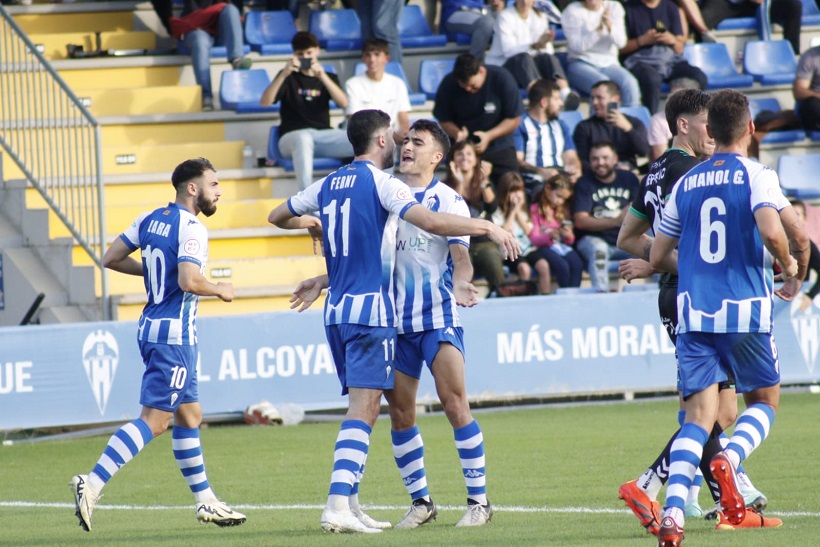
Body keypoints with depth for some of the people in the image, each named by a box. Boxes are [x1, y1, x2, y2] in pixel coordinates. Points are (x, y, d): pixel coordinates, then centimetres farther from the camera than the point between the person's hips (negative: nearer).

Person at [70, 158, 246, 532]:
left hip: (150, 329, 10)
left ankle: (206, 501, 22)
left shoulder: (150, 220, 10)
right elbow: (189, 282, -27)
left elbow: (110, 259, 13)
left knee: (190, 416, 17)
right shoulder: (191, 228, -15)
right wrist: (219, 290, -8)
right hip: (175, 333, -10)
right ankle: (92, 484, -20)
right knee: (155, 420, -11)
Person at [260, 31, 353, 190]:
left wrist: (322, 76, -14)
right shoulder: (289, 78, 13)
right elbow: (265, 102, -3)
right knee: (303, 139, -43)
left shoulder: (328, 78, 20)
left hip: (324, 134, 3)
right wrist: (283, 75, -16)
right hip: (292, 136, -3)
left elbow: (343, 103, -1)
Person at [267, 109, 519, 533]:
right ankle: (338, 506, -21)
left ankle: (349, 504, 11)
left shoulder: (327, 186, 13)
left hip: (337, 310, 8)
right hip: (371, 309, -8)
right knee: (363, 408, -11)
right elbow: (431, 222, -19)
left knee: (361, 406, 15)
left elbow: (277, 217, 27)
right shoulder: (379, 182, -8)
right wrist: (488, 227, -10)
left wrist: (313, 223, 45)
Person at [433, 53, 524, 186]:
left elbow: (514, 119, -9)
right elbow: (444, 120, -1)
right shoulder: (449, 84, -12)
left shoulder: (502, 79, -15)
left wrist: (488, 136, -23)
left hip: (499, 147, 0)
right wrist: (457, 133, -24)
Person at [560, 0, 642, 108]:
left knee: (630, 83, -29)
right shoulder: (572, 11, 0)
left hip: (609, 63, 3)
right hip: (581, 64, -3)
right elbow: (578, 46, -11)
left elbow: (621, 42, -1)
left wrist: (610, 26, -20)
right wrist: (598, 29, -22)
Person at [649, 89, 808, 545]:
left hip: (693, 314, 3)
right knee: (764, 400, 17)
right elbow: (772, 233, -21)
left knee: (700, 414, 0)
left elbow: (657, 257, 16)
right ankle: (730, 459, -15)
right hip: (746, 311, -3)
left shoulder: (686, 183, 11)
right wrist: (793, 270, 0)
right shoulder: (757, 176, -4)